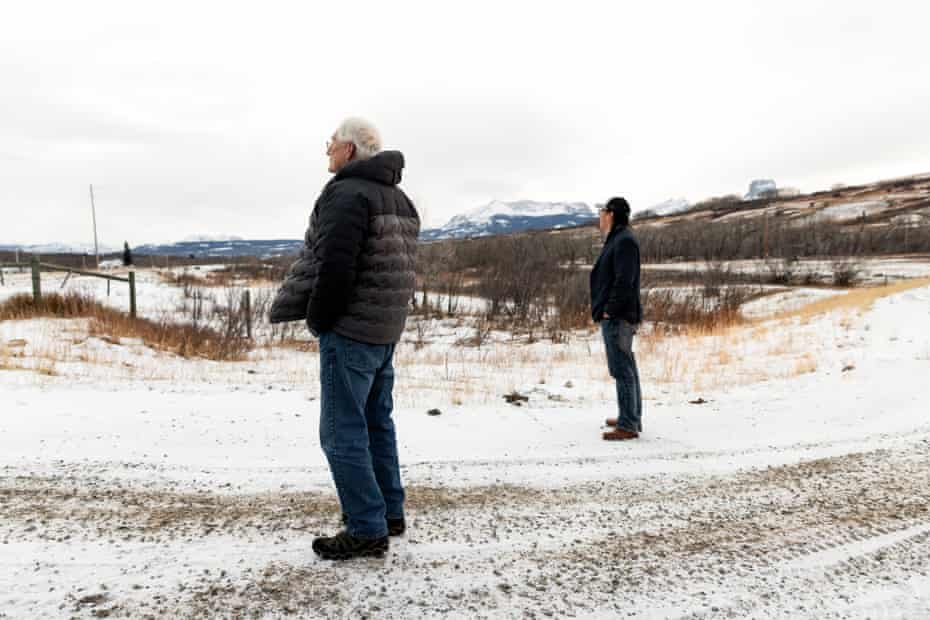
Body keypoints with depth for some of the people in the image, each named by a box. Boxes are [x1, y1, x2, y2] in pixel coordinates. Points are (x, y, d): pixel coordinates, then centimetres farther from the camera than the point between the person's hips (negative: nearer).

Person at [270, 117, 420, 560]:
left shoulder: (347, 193, -14)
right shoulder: (400, 199, 16)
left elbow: (333, 267, -21)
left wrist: (317, 319, -9)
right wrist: (387, 314, 15)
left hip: (349, 330, -10)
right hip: (386, 328, 10)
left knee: (343, 432, -3)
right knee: (377, 424, 17)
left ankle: (367, 529, 3)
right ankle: (390, 513, 25)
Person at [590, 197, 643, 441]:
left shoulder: (624, 241, -14)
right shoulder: (616, 240, 18)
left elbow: (624, 280, -22)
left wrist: (610, 309, -20)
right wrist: (601, 308, 14)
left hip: (617, 317, -11)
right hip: (615, 317, 11)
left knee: (622, 369, -9)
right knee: (626, 367, 15)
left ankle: (628, 426, -5)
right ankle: (632, 418, 24)